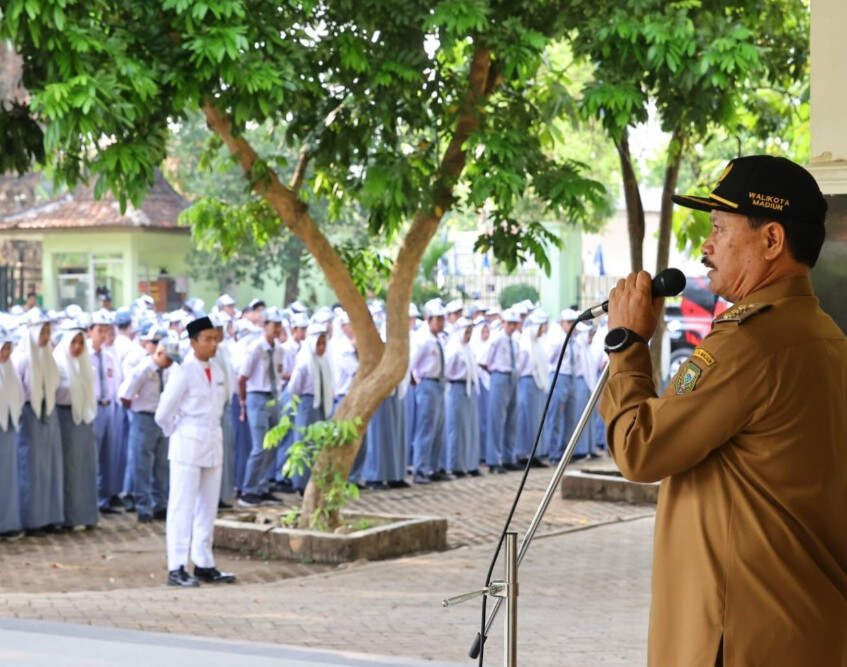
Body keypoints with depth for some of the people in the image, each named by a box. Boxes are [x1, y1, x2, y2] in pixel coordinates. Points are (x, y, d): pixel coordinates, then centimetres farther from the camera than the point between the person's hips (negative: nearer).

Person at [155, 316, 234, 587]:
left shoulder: (216, 372, 10)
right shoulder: (183, 372, -12)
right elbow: (163, 414, -10)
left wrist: (212, 431, 14)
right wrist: (179, 434, 2)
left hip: (213, 447, 7)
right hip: (188, 449, -7)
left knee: (208, 508, 11)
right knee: (182, 508, -5)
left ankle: (204, 565, 19)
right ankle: (177, 568, -2)